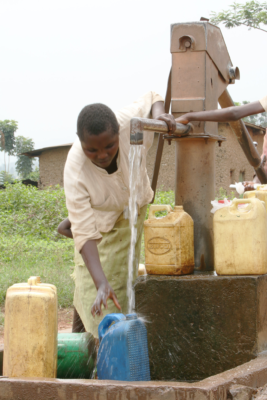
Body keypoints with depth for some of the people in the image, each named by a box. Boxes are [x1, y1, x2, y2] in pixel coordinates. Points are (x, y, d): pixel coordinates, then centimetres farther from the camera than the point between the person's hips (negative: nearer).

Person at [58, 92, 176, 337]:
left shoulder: (130, 122, -33)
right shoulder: (76, 172, -39)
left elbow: (151, 98, -9)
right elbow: (85, 234, -41)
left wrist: (160, 114, -33)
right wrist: (101, 283, -52)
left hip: (134, 207, 3)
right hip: (100, 219, -3)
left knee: (121, 280, 3)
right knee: (91, 286, -6)